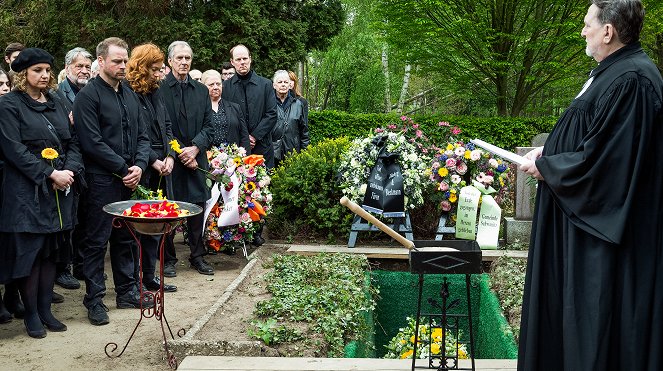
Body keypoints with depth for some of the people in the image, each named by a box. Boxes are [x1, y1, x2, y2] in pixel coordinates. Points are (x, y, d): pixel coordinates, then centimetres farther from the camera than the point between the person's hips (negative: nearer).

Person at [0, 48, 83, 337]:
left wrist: (69, 171, -6)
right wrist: (50, 175, -17)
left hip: (60, 191, 6)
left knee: (51, 251, 10)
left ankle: (45, 309, 20)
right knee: (28, 251, -1)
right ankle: (31, 314, 11)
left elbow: (73, 142, 13)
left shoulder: (56, 105, 15)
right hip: (27, 192, -6)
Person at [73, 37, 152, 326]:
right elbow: (92, 142, -15)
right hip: (102, 181, -7)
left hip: (130, 181, 7)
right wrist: (123, 168, -13)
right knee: (97, 240, 1)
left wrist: (139, 165, -4)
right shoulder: (88, 96, -8)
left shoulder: (130, 95, 14)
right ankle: (94, 299, 11)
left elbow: (142, 136, 13)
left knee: (126, 237, 15)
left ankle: (126, 291, 26)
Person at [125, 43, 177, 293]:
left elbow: (166, 127, 15)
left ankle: (149, 276, 24)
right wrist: (153, 161, -15)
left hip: (160, 171, 8)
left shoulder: (155, 94, 13)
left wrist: (170, 156, 0)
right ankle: (133, 280, 11)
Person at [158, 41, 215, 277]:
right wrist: (179, 153, -11)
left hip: (196, 158, 4)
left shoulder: (201, 90, 11)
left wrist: (195, 148, -9)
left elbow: (209, 125, 7)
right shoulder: (159, 89, -3)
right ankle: (168, 259, 15)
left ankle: (198, 256, 19)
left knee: (198, 208, 8)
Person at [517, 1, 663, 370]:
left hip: (605, 227, -10)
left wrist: (545, 167, -11)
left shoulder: (631, 81, -22)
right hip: (585, 216, 10)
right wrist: (549, 152, 7)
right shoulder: (615, 71, 10)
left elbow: (599, 160, -25)